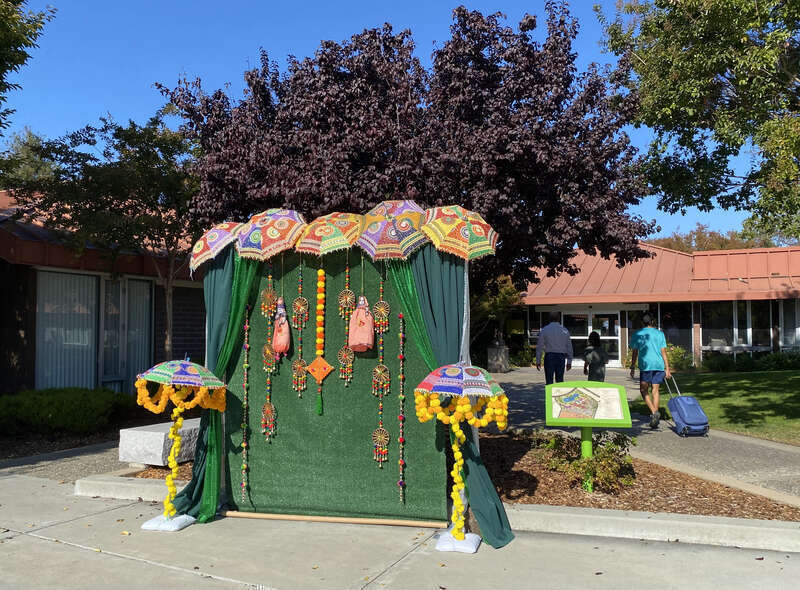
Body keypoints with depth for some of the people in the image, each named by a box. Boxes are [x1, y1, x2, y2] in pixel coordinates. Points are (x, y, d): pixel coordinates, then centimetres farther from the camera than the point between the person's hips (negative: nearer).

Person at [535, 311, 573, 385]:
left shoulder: (544, 330, -3)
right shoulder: (565, 330, 5)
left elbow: (539, 346, -2)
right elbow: (569, 346, 8)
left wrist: (538, 361, 4)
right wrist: (569, 361, 14)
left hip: (549, 357, -2)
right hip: (561, 357, 3)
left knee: (549, 380, 0)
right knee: (560, 380, 9)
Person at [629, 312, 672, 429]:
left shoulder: (637, 335, 5)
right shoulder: (659, 334, 8)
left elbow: (635, 353, 6)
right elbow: (664, 352, 5)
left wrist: (632, 368, 13)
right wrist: (667, 369, 6)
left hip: (645, 365, -2)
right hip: (659, 365, 2)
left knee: (644, 390, 5)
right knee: (655, 390, 7)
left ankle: (654, 412, -17)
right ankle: (655, 419, 6)